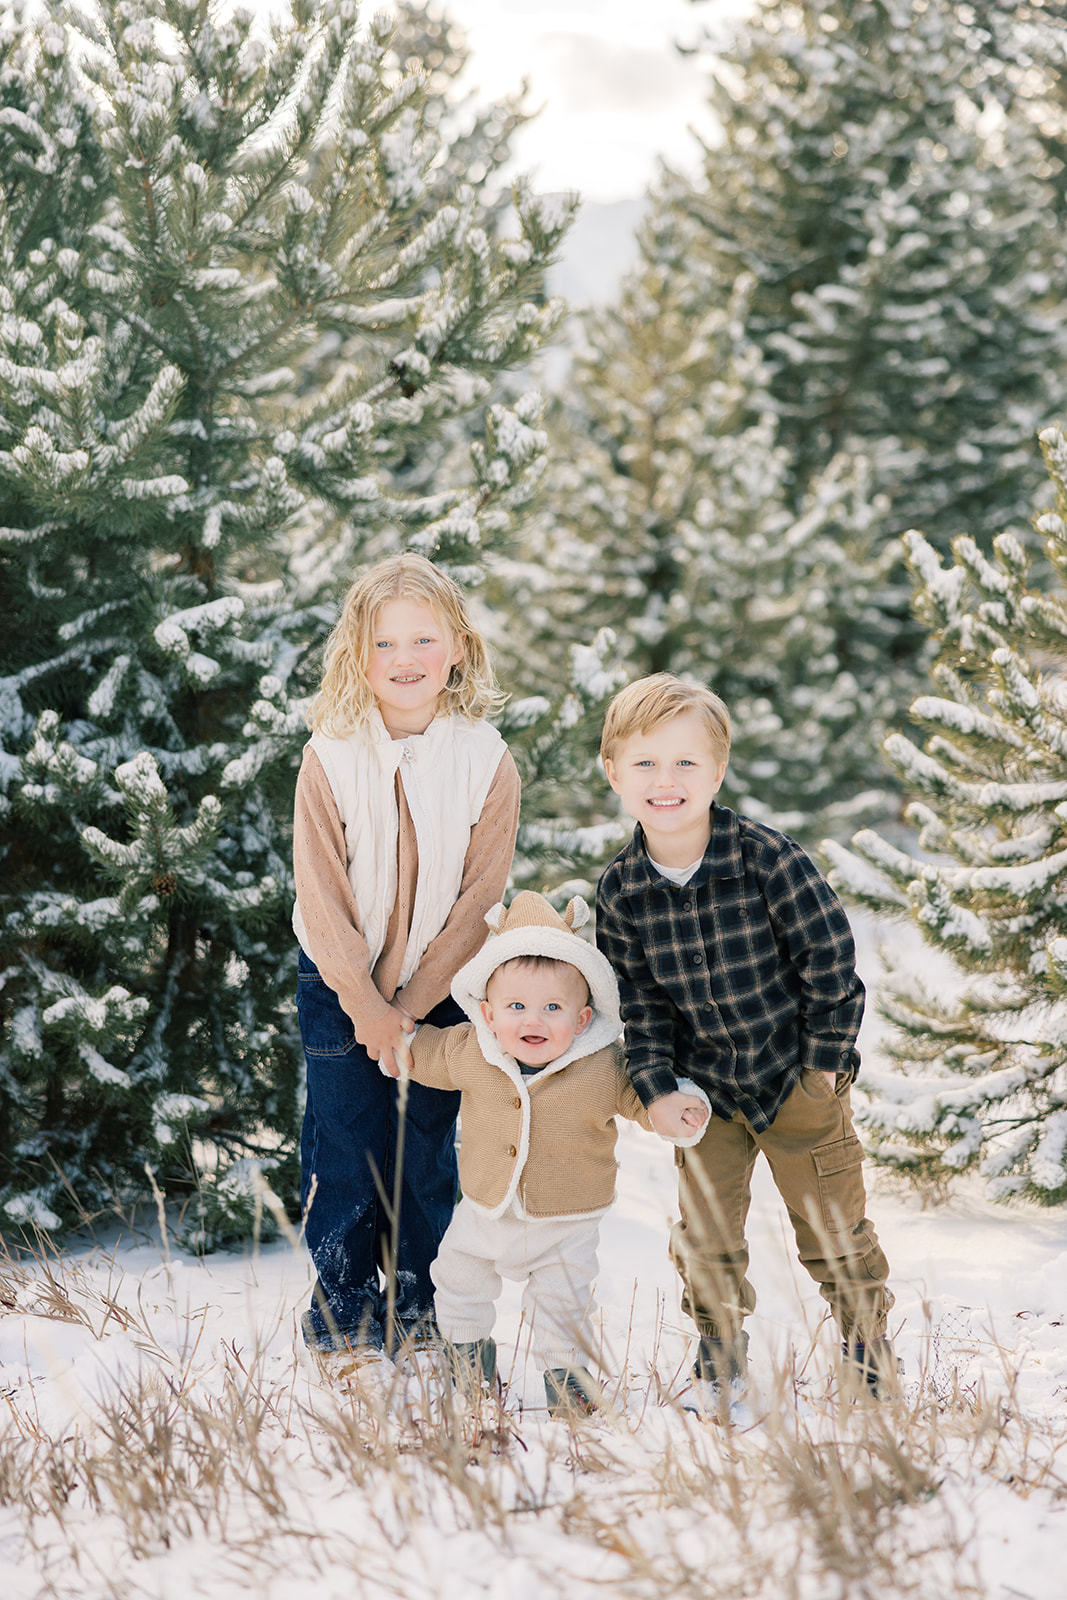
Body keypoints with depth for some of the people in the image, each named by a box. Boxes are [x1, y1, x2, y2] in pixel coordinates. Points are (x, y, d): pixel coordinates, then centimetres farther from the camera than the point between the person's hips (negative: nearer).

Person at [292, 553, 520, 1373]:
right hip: (341, 983, -1)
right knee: (348, 1148, 2)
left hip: (445, 986, 1)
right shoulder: (331, 756, -13)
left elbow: (479, 897, -9)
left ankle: (423, 1304, 23)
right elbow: (322, 895, -11)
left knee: (431, 1149, 7)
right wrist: (368, 1007, -11)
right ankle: (344, 1312, 16)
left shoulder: (487, 760, -11)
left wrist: (411, 1005, -11)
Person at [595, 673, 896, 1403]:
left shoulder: (765, 856, -21)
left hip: (798, 1075, -3)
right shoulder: (621, 891, -10)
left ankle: (868, 1335, 29)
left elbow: (830, 950, -13)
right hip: (706, 1083, 3)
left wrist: (825, 1057, -9)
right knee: (704, 1231, 9)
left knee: (831, 1220, 9)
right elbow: (639, 999, 0)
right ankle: (720, 1345, 30)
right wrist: (656, 1086, -10)